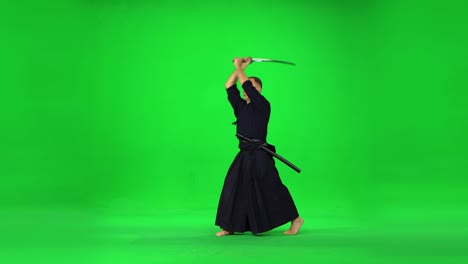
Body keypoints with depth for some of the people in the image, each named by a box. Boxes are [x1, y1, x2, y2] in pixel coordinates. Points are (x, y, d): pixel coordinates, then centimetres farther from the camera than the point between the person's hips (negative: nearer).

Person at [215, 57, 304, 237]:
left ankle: (295, 220, 5)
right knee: (233, 189, 2)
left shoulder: (263, 105, -4)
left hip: (259, 156, -7)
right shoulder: (241, 106, 15)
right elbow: (229, 87, 12)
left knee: (271, 189, -7)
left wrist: (239, 68, -2)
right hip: (244, 156, 7)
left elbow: (247, 85, -13)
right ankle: (229, 227, 8)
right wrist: (239, 67, 9)